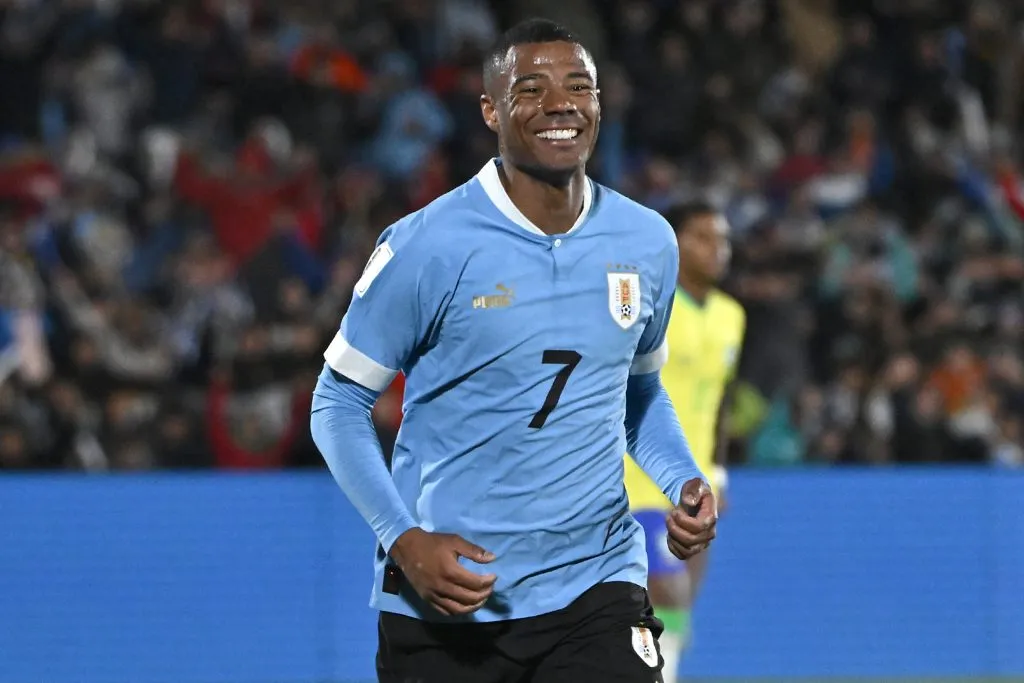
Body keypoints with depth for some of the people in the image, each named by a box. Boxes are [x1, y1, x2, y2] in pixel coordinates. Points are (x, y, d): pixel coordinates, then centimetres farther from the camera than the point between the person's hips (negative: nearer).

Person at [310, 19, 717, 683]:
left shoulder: (648, 243, 6)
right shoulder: (425, 247, -9)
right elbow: (339, 403, -4)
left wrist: (685, 482, 3)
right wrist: (404, 541, -16)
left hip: (595, 590, 2)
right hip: (443, 598, -2)